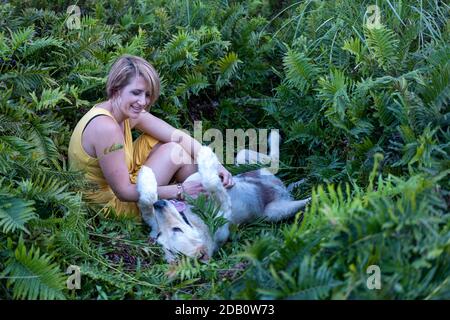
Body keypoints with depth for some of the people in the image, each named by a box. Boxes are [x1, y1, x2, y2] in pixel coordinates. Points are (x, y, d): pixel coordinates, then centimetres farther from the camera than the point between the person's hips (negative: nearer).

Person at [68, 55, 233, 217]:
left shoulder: (129, 111, -6)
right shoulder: (106, 127, -32)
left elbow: (179, 136, -7)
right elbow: (124, 192, -29)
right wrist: (180, 191, -30)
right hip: (112, 203, -8)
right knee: (174, 151, -12)